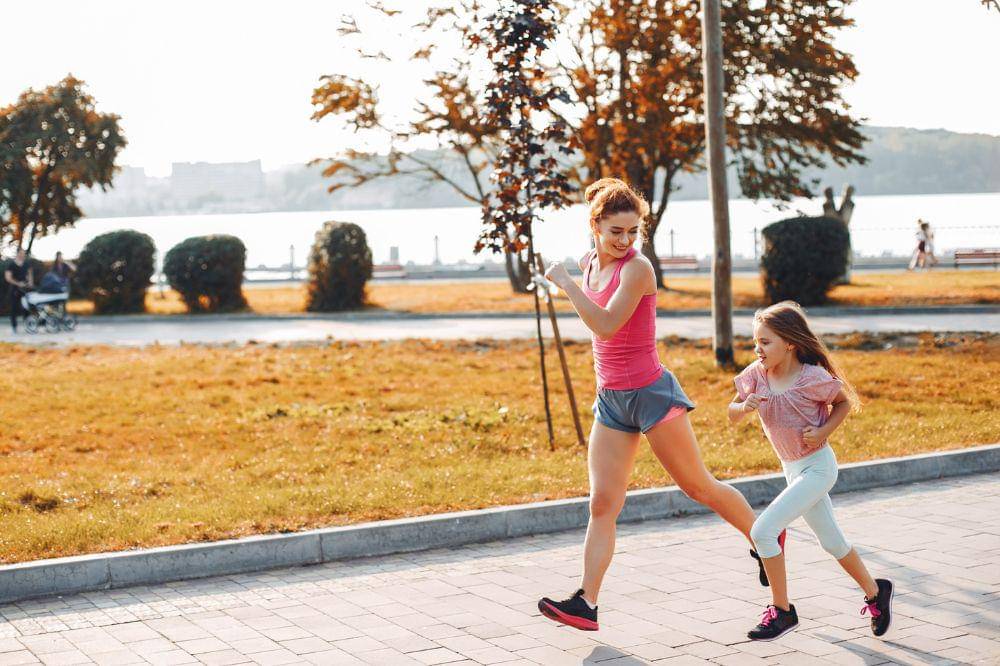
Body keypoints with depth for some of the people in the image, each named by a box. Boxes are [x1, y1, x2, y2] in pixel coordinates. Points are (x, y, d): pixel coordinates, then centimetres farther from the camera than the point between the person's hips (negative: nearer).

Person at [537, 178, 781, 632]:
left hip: (650, 393, -6)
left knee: (698, 486, 6)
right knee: (602, 505, -1)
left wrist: (565, 282, -23)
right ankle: (586, 603, -5)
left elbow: (606, 324, -28)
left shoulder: (637, 268, -16)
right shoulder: (589, 265, 8)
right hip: (610, 399, 6)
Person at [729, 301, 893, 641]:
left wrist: (823, 432, -17)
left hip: (817, 467, -7)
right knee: (832, 541, 18)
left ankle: (782, 612, -3)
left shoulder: (812, 378, -20)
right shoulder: (757, 374, -6)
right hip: (792, 469, 7)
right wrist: (744, 406, -21)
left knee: (762, 530, -17)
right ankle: (875, 592, 39)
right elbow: (732, 414, 1)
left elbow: (844, 401, -3)